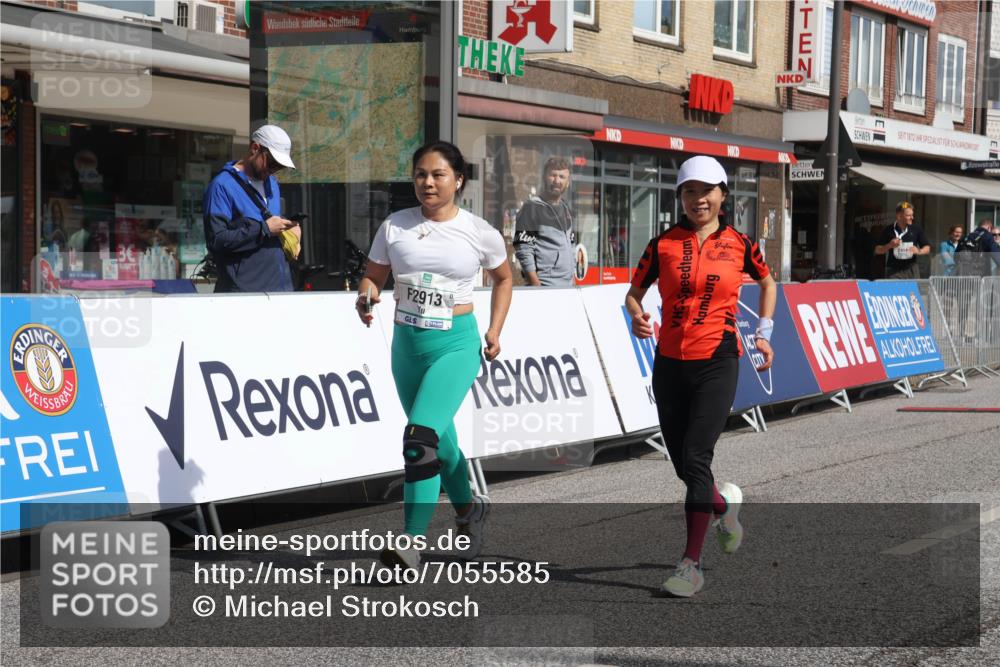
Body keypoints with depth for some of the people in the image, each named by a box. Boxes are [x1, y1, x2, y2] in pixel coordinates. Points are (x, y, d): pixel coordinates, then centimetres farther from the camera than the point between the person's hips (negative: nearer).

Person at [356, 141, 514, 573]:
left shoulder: (479, 232, -2)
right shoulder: (395, 227, 2)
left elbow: (503, 278, 14)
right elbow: (373, 277, 9)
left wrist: (494, 331, 6)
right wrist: (366, 298, -14)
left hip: (456, 344, -4)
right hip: (406, 343, 4)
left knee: (422, 437, -22)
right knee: (440, 441, 17)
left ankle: (412, 542, -21)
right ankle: (468, 508, 44)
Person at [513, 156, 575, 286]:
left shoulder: (566, 209, 19)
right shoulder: (532, 207, -5)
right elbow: (523, 251, -12)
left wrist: (573, 279, 18)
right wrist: (536, 285, -18)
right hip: (544, 285, -7)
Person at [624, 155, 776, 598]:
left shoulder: (739, 244, 2)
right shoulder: (663, 244, 3)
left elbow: (768, 283, 20)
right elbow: (634, 292, 10)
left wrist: (764, 333, 12)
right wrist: (637, 317, -11)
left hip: (717, 362, -3)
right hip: (670, 362, 3)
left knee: (695, 459, -13)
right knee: (683, 465, 10)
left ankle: (692, 563, -9)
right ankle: (724, 503, 42)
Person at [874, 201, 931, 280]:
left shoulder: (916, 229, 2)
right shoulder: (889, 230, -2)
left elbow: (927, 248, 9)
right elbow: (877, 250, 4)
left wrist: (919, 251, -13)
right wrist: (889, 245, -14)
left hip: (911, 270, 2)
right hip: (894, 271, -2)